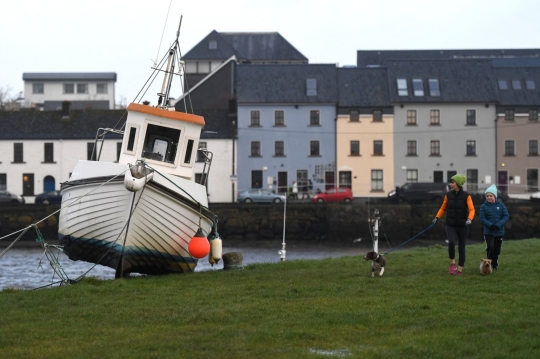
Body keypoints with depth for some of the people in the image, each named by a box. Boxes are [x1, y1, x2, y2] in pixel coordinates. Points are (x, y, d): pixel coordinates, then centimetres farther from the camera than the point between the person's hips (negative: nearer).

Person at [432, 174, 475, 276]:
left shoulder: (466, 196, -6)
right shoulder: (448, 195, 3)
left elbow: (471, 209, -12)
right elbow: (443, 207, 14)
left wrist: (469, 219, -31)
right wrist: (437, 217, 2)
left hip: (462, 225, -1)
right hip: (451, 225, 1)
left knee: (461, 247, 4)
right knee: (451, 242, -23)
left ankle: (460, 269, 18)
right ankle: (452, 263, -4)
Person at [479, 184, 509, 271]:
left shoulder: (500, 205, -1)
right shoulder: (484, 206, -4)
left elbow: (506, 216, -4)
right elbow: (482, 218, -7)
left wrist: (498, 225, -18)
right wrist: (490, 225, -23)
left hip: (499, 231, 2)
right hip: (488, 232, -2)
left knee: (496, 250, 9)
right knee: (490, 247, -21)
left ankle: (495, 265, 25)